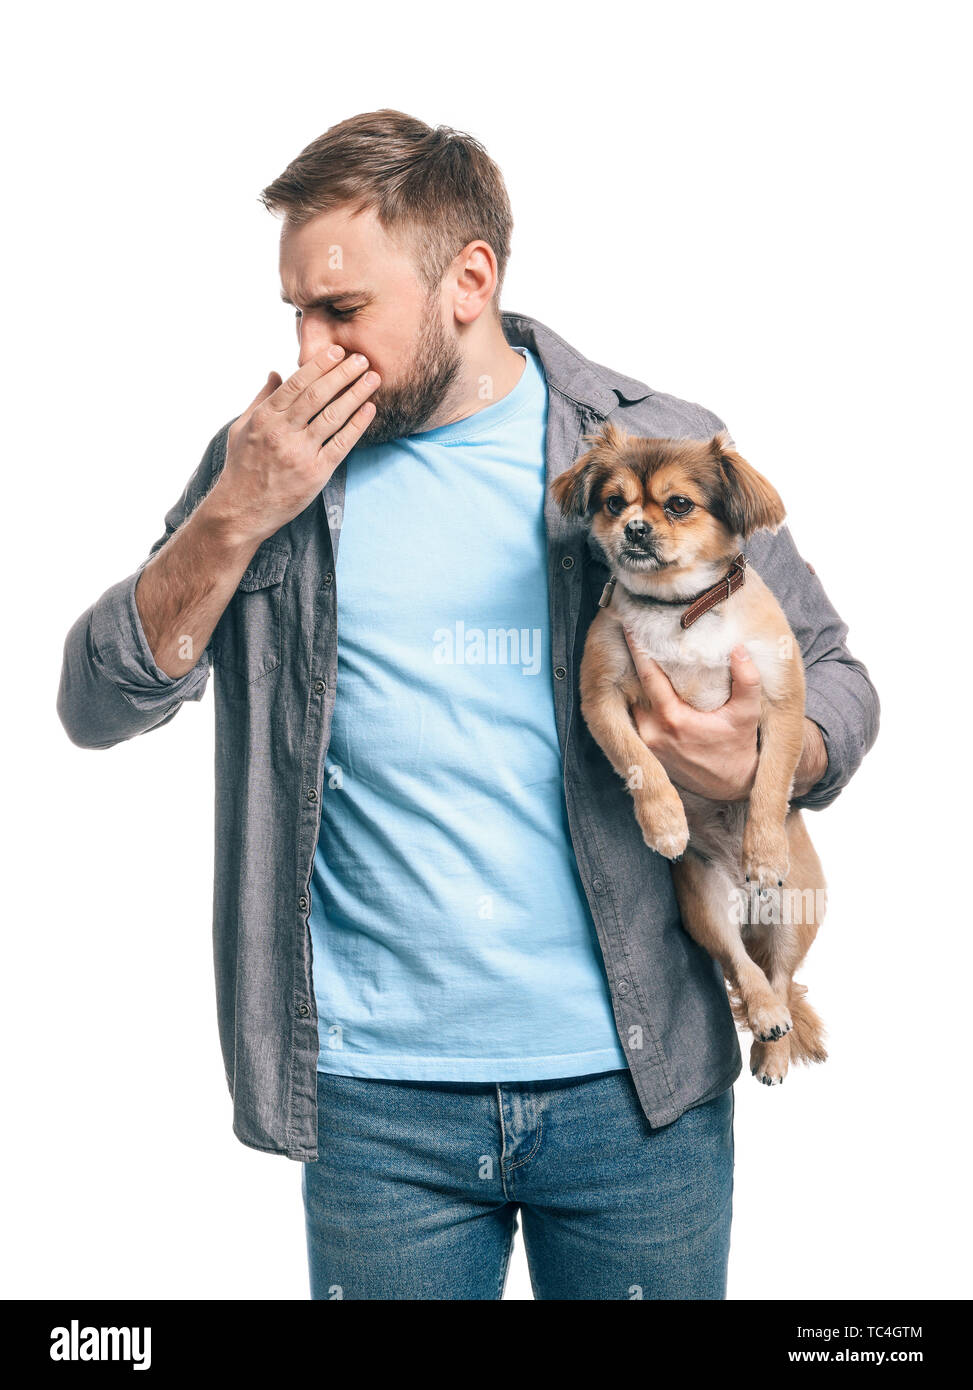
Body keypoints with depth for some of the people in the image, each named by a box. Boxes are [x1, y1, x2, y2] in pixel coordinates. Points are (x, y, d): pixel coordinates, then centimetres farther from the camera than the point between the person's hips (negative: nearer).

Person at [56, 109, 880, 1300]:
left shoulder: (662, 449, -3)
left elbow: (830, 677, 7)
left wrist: (759, 762, -16)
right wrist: (235, 517, -13)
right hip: (376, 1095, 1)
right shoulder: (269, 461, 2)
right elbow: (95, 706, 0)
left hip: (638, 1082, 0)